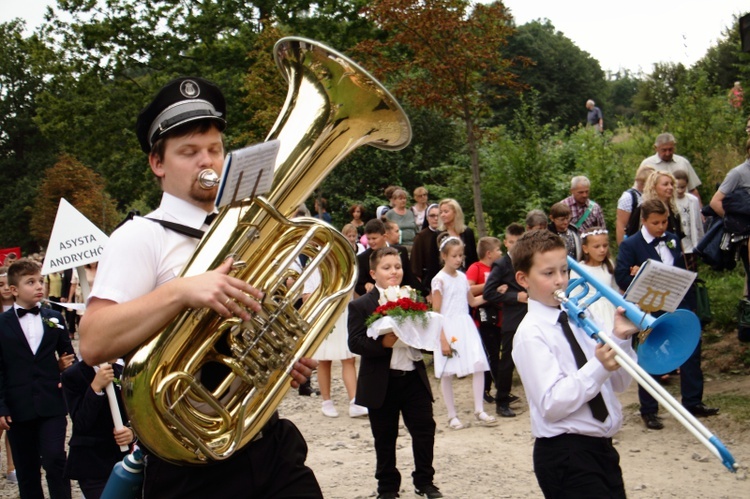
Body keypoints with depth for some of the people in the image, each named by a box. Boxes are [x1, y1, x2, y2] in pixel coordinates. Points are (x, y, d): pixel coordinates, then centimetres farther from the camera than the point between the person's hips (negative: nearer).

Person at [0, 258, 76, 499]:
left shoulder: (54, 318, 9)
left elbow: (67, 354, 17)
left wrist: (68, 364, -6)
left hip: (52, 405, 1)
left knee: (55, 459, -10)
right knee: (26, 470, 9)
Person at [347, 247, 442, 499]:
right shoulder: (360, 306, -4)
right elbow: (355, 342, -12)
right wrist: (383, 343, -26)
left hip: (414, 379, 3)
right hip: (381, 384, -3)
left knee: (425, 430, 6)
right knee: (385, 438, 9)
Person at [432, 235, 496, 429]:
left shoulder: (462, 277, 9)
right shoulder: (439, 280, -8)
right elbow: (436, 313, -10)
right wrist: (443, 340, -14)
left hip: (466, 326, 5)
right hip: (448, 328, -5)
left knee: (479, 366, -4)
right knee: (447, 373, 2)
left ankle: (479, 411, 4)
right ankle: (452, 415, 13)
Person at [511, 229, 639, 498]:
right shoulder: (531, 334, -12)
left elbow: (617, 383, 12)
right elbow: (552, 405, -20)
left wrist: (621, 339, -3)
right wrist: (598, 367, -26)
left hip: (602, 447, 7)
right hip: (565, 454, -7)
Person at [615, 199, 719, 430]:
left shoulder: (673, 240, 9)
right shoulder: (630, 245, -7)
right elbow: (622, 278, -15)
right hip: (650, 312, -5)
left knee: (691, 352, 6)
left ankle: (692, 402, 20)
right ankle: (648, 411, 13)